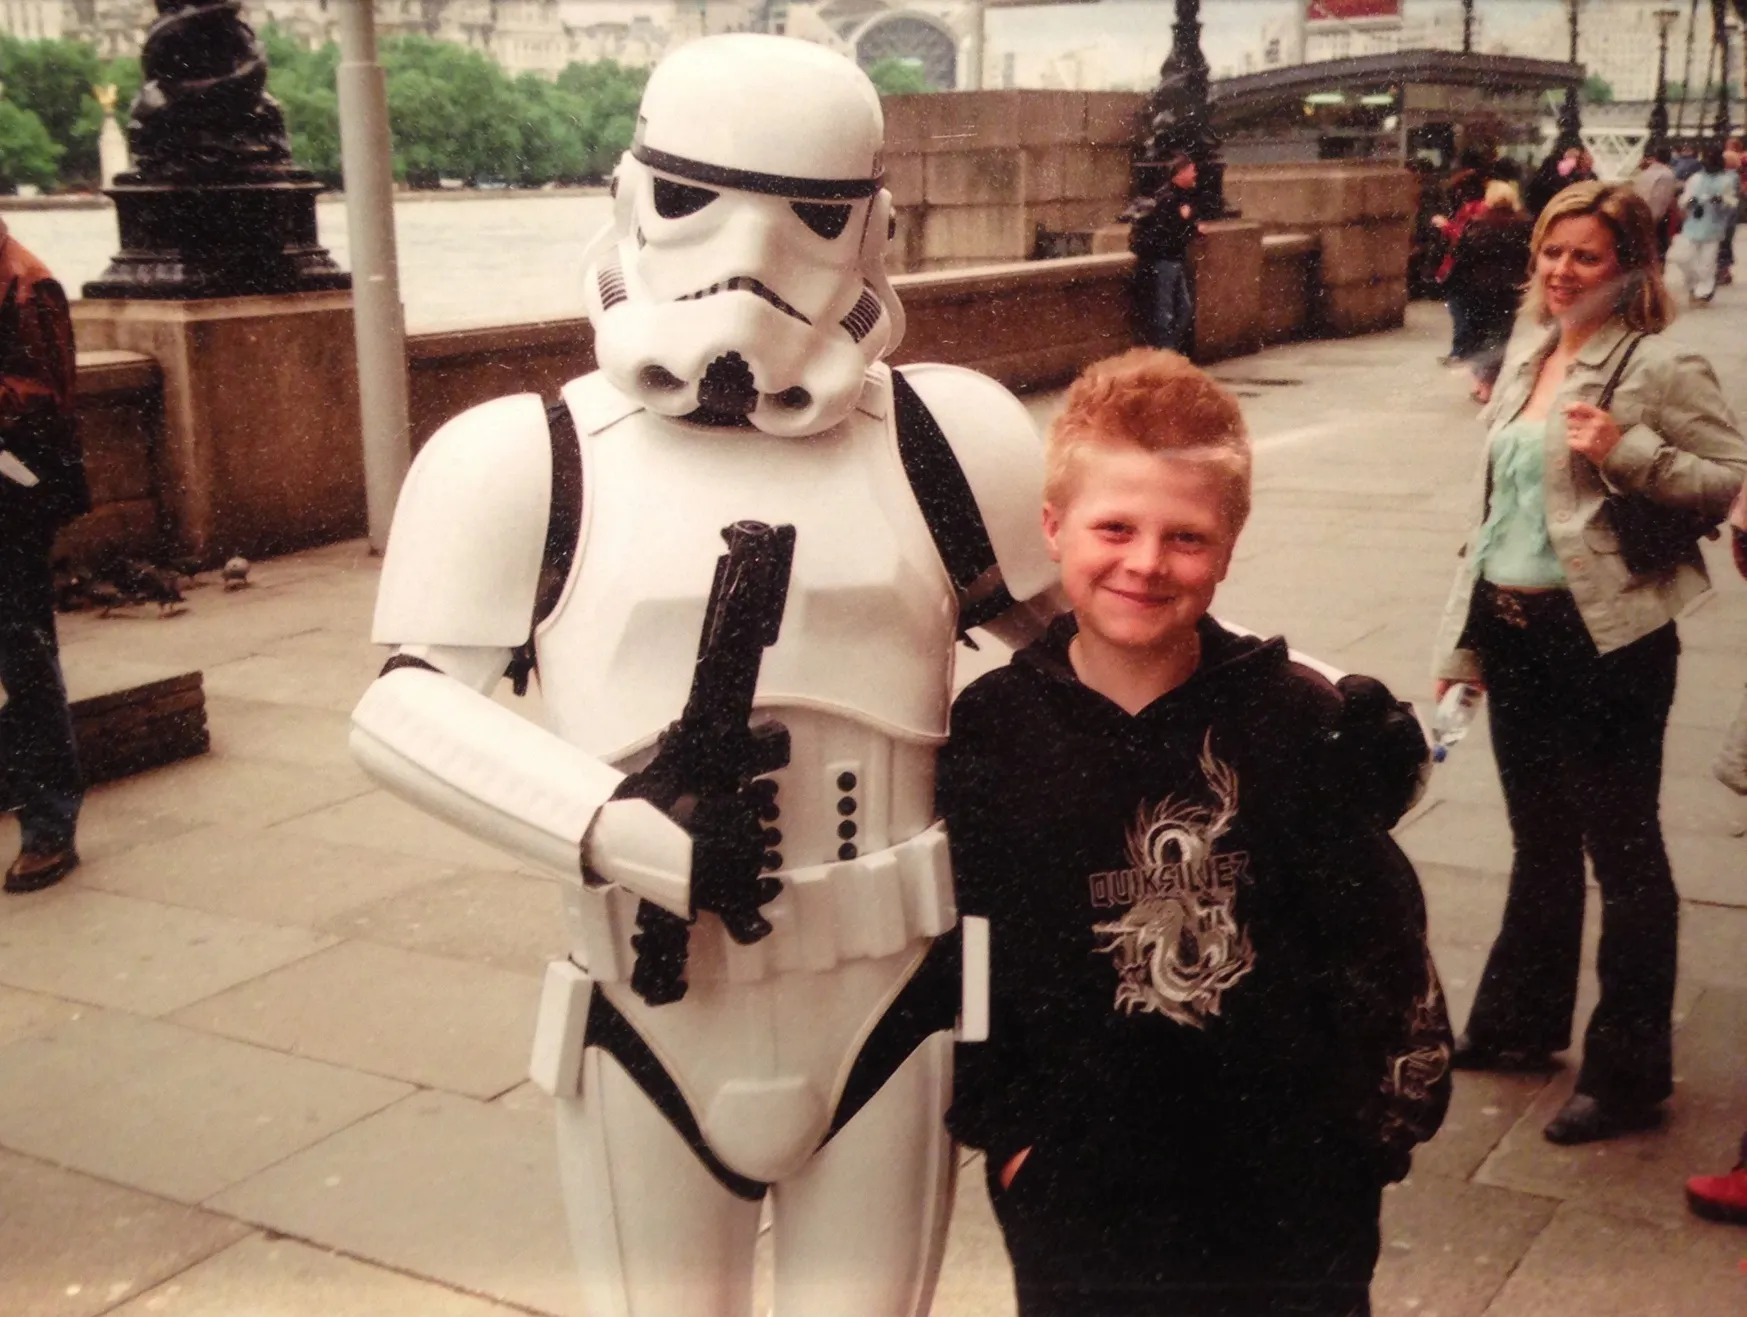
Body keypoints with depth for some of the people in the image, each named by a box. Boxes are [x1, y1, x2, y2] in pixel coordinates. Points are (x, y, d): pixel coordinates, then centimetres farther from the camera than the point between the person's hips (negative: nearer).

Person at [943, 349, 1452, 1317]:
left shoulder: (1299, 721, -9)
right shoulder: (989, 729, -7)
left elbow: (1375, 935, -4)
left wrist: (1378, 1118, -3)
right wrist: (997, 1122, -3)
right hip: (1074, 1202, 1)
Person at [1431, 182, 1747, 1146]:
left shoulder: (1658, 367, -10)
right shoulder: (1527, 357, 12)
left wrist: (1628, 451, -25)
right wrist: (1463, 640, 16)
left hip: (1605, 635, -7)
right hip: (1512, 631, 7)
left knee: (1623, 854, 3)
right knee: (1539, 843, 20)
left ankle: (1629, 1075, 15)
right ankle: (1519, 1024, 35)